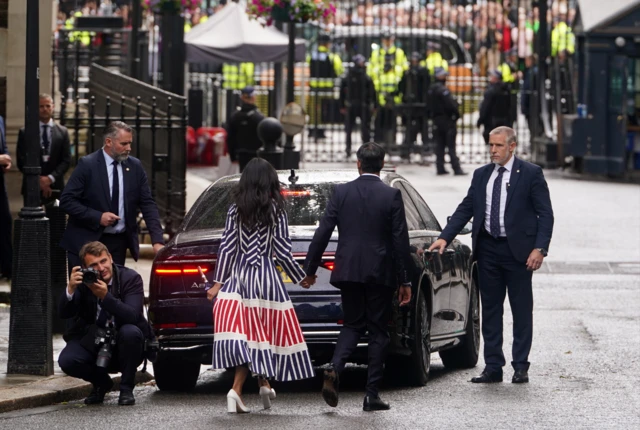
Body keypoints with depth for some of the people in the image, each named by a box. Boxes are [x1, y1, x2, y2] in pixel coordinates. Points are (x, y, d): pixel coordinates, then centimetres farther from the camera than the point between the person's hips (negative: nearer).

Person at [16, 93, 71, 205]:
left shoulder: (62, 132, 9)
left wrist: (51, 178, -10)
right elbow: (21, 161, 1)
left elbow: (66, 160, 4)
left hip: (55, 188, 1)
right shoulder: (25, 133, 5)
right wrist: (37, 180, -10)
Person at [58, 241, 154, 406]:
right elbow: (63, 313, -15)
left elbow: (133, 316, -27)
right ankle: (101, 383, 8)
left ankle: (126, 388, -11)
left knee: (130, 332, -36)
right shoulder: (82, 281, -5)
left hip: (122, 345, -2)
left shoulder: (130, 278, -13)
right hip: (91, 342, 2)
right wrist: (70, 289, -33)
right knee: (66, 361, -27)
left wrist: (106, 297, -39)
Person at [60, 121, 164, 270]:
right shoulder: (87, 165, -8)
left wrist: (157, 241, -9)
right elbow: (66, 200, -9)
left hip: (119, 241, 3)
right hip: (87, 241, -3)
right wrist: (97, 217, -19)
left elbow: (148, 204, 3)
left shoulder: (135, 166, 4)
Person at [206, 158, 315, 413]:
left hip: (238, 276, 2)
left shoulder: (235, 210, 3)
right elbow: (283, 251, -1)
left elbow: (227, 248, 0)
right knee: (265, 331, 11)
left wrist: (218, 282, 4)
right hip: (266, 276, -2)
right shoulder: (276, 211, -2)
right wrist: (301, 277, 12)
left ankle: (237, 390, -15)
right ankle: (264, 383, 9)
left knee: (242, 335, -3)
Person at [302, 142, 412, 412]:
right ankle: (372, 394, 4)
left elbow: (323, 233, -1)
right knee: (378, 331, 7)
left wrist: (310, 269, 8)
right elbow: (400, 241, -5)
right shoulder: (391, 196, -5)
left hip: (349, 271, 2)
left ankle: (334, 370, -10)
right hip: (381, 273, -2)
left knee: (353, 325, 15)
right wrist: (404, 281, 1)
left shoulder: (341, 193, 0)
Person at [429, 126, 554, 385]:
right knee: (490, 310, 7)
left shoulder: (531, 174, -3)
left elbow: (545, 214, -5)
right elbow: (465, 209, 10)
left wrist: (539, 248, -15)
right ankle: (493, 367, 12)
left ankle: (521, 366, 7)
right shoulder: (481, 175, 11)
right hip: (488, 249, 5)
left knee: (522, 310, 1)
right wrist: (445, 238, -2)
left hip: (517, 250, -5)